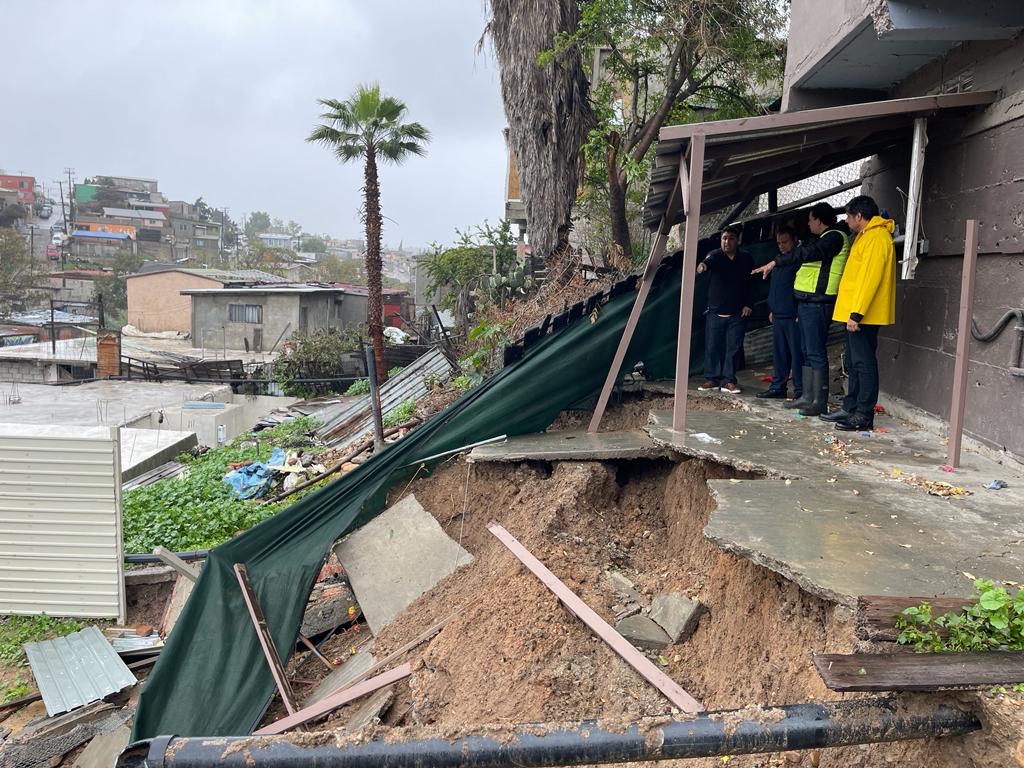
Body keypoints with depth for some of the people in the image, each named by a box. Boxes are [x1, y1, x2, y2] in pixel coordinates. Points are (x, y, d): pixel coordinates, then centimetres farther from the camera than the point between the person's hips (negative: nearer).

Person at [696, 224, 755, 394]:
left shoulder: (746, 259, 5)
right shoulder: (716, 255, -2)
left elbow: (751, 283, 9)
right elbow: (709, 260, -28)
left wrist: (748, 304, 0)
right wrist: (704, 265, -52)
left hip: (738, 313, 1)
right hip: (715, 311, -1)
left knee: (734, 347, 0)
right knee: (712, 346, 2)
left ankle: (728, 381, 8)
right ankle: (712, 379, 14)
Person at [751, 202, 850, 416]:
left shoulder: (835, 237, -9)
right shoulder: (825, 239, 24)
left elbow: (808, 253, -25)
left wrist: (776, 261, -27)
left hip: (817, 304, -11)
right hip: (808, 302, 11)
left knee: (816, 353, -10)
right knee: (808, 352, 12)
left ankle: (819, 403, -9)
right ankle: (808, 397, 18)